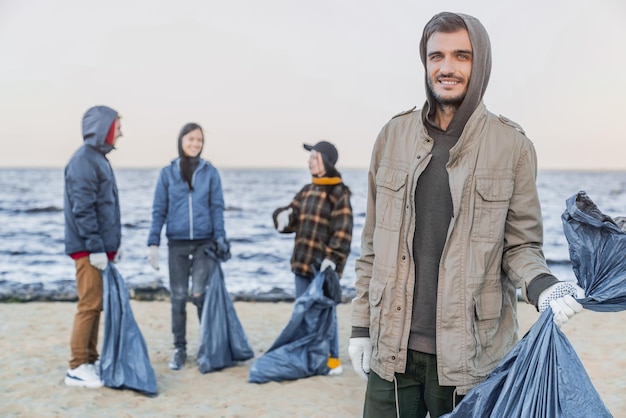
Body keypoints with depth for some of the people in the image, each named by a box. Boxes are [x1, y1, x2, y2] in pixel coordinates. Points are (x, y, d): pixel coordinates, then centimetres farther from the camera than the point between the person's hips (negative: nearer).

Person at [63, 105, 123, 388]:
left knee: (95, 306, 12)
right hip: (89, 248, -9)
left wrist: (110, 246, 18)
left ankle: (90, 361, 19)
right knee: (89, 306, -6)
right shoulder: (84, 161, -14)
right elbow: (82, 209, -20)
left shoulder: (98, 159, 16)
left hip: (101, 246, 9)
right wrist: (95, 248, -21)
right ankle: (76, 369, 0)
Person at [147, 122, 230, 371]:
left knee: (200, 295, -7)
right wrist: (153, 243, -3)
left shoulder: (210, 172, 2)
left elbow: (217, 208, 2)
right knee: (178, 298, 6)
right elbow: (159, 210, 4)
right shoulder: (167, 173, 3)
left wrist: (220, 239, -7)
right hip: (177, 244, 1)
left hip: (204, 243, -1)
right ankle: (179, 349, 16)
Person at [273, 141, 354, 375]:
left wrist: (333, 257, -23)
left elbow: (343, 231, -15)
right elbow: (293, 216, 17)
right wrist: (282, 216, -6)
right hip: (303, 262, 8)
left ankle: (332, 360, 8)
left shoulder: (338, 194, -9)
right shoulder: (307, 191, 14)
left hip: (323, 266, -8)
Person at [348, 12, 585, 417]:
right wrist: (361, 325, 8)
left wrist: (542, 286, -19)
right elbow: (373, 243, 9)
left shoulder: (512, 145, -2)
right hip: (392, 350, 2)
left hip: (472, 354, -2)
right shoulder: (393, 136, 5)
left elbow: (520, 245, 2)